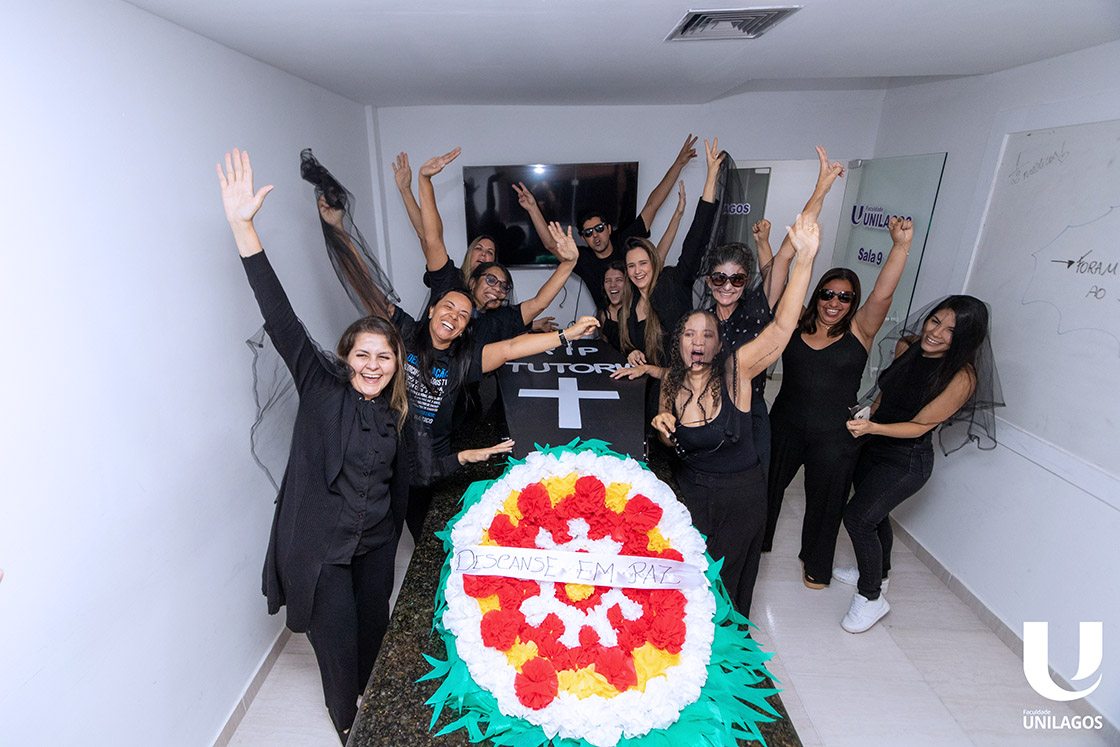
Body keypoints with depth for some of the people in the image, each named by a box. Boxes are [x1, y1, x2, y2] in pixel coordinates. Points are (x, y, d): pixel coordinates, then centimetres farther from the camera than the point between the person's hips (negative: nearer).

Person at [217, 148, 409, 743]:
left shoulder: (394, 411, 0)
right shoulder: (322, 385, -12)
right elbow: (282, 319, -22)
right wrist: (242, 227, -29)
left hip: (376, 541, 4)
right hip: (320, 546, -4)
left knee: (374, 633, 20)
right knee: (339, 645, 7)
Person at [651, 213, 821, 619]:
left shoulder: (735, 370, -18)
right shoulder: (671, 382, -8)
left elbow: (782, 325, -33)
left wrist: (805, 257, -40)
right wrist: (664, 430, -18)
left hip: (739, 496, -3)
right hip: (689, 490, 3)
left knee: (723, 581, 18)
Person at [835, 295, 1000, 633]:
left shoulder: (962, 377, -23)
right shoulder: (907, 346, -5)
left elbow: (919, 426, -22)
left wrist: (872, 427, -36)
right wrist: (864, 420, 14)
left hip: (906, 461, -7)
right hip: (874, 446, 7)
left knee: (857, 517, -12)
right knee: (874, 514, 22)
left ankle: (870, 597, 9)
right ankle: (877, 573, 46)